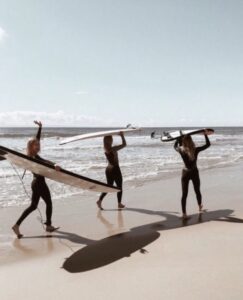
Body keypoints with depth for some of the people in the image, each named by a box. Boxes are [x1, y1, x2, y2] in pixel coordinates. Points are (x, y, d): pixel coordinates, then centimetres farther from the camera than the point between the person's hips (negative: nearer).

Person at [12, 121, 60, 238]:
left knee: (33, 206, 12)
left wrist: (40, 127, 15)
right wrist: (54, 165, -60)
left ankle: (17, 225, 5)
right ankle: (49, 225, 22)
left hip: (36, 183, 9)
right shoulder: (35, 157, -20)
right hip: (40, 183, -9)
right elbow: (44, 162, -43)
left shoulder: (33, 156, 3)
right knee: (49, 203, 10)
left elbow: (37, 138, 12)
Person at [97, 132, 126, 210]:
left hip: (108, 169, 7)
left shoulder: (105, 149, 2)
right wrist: (122, 136, -5)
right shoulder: (113, 149, -19)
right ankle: (119, 204, 17)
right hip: (115, 169, -7)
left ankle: (100, 200, 2)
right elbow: (124, 144, -14)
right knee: (119, 187, 9)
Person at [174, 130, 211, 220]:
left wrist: (179, 138, 19)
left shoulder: (181, 150, -11)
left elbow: (175, 146, 12)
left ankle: (184, 213, 4)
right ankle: (200, 207, 43)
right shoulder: (196, 150, -15)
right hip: (194, 172, 0)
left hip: (185, 173, 0)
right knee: (197, 191, 21)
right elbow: (208, 144, -3)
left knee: (184, 194, 5)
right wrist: (206, 135, 4)